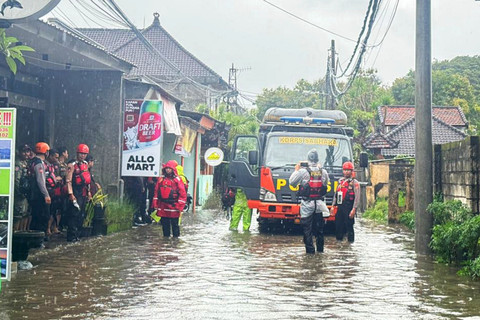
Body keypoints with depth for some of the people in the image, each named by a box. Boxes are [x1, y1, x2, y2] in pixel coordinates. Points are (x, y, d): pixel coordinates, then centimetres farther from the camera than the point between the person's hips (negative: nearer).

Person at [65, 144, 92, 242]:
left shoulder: (85, 164, 15)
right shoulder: (72, 165, -10)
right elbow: (68, 180, -15)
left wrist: (89, 192, 21)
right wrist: (71, 194, -21)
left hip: (84, 194, 8)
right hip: (75, 193, -8)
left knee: (81, 215, 11)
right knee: (74, 214, -8)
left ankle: (76, 233, 19)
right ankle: (71, 236, -5)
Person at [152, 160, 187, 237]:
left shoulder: (177, 180, -3)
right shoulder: (161, 179, 10)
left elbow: (182, 193, -7)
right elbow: (156, 191, 12)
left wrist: (180, 205, -11)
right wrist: (155, 203, 6)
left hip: (173, 206, -4)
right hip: (163, 206, 4)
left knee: (174, 223, 1)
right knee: (164, 223, 11)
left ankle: (176, 236, 9)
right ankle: (166, 236, 21)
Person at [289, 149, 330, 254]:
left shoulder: (303, 171, -11)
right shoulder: (323, 171, 2)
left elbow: (292, 182, -1)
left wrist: (296, 170, 11)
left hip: (307, 205, -4)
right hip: (319, 204, 4)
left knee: (307, 228, 2)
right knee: (319, 227, 14)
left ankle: (310, 250, 0)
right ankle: (320, 248, 22)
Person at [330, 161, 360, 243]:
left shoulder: (354, 182, -4)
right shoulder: (340, 181, 16)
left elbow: (357, 197, -10)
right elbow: (336, 194, 21)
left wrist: (354, 209, -17)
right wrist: (333, 205, 17)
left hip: (348, 208, -6)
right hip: (340, 207, 6)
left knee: (349, 226, -4)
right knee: (338, 226, 9)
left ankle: (350, 242, 2)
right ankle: (339, 240, 20)